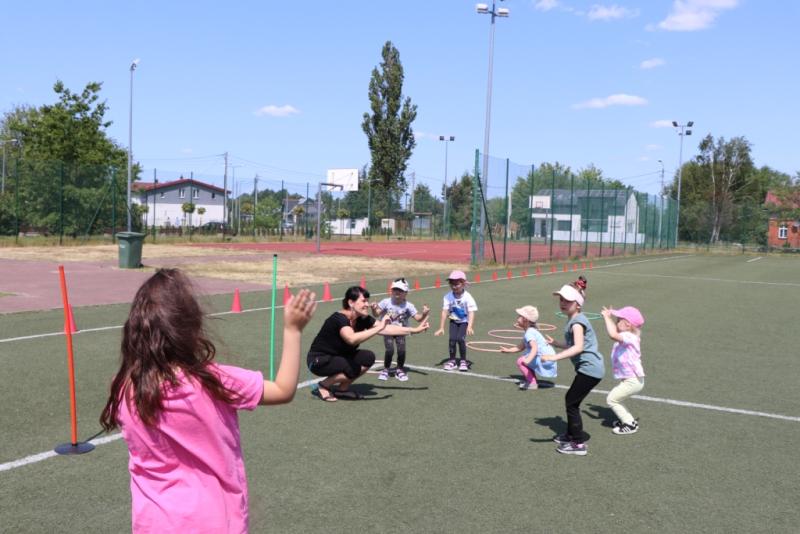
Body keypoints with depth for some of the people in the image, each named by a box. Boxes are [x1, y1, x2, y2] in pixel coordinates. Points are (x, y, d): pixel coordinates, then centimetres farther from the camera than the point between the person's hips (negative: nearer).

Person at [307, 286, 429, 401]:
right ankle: (322, 386, -5)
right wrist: (379, 327, -44)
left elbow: (388, 328, -4)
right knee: (354, 370, -28)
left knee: (368, 357, -12)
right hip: (318, 361, -8)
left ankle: (342, 389, 3)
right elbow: (352, 339, -47)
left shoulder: (363, 319, -5)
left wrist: (414, 330, -7)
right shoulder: (339, 318, -28)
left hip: (339, 357, 8)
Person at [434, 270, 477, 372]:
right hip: (454, 321, 3)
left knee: (460, 339, -17)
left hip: (464, 321, -2)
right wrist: (441, 328, -11)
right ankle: (452, 360, 6)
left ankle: (463, 361, 3)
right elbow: (445, 312, -12)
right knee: (452, 339, -12)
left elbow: (471, 312, -24)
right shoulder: (448, 297, -14)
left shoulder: (467, 297, -21)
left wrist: (470, 327, -37)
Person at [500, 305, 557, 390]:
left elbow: (535, 347, -35)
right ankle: (529, 378, 27)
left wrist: (528, 359, -49)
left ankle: (533, 383, -9)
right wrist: (508, 350, 20)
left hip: (545, 361, -11)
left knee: (520, 361, -11)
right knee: (525, 356, 25)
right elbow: (521, 347, 20)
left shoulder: (529, 333, -19)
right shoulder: (530, 331, 13)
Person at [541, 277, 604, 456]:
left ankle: (579, 444, 3)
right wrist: (555, 343, 20)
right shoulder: (573, 320, 14)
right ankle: (571, 434, 34)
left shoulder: (577, 321, -18)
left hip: (590, 369, -10)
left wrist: (555, 357, -38)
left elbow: (578, 347, -32)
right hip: (590, 368, 10)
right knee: (571, 400, 19)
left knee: (571, 402, -4)